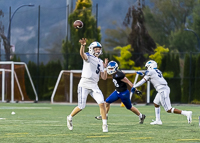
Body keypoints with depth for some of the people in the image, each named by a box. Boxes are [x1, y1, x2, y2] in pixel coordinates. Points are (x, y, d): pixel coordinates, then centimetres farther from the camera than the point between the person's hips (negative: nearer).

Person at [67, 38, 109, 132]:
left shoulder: (100, 62, 17)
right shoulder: (88, 57, 0)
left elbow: (104, 77, 15)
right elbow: (82, 54, -27)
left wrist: (105, 67, 1)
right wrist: (83, 45, -48)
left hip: (94, 86, 5)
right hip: (84, 84, -5)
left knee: (101, 103, -13)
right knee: (81, 106, -2)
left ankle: (104, 124, -7)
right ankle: (70, 117, 25)